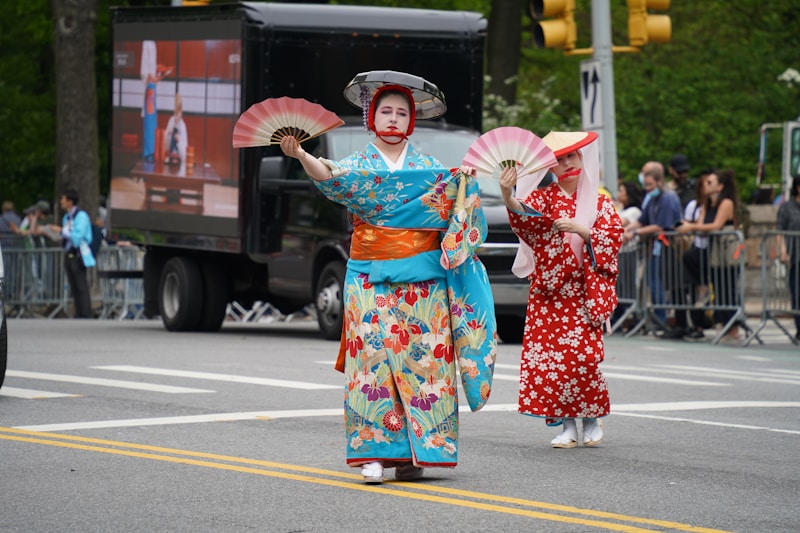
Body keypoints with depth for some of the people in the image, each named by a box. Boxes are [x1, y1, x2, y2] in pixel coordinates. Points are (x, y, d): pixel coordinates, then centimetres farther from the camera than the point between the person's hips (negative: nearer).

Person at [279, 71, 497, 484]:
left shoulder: (428, 167, 12)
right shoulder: (357, 164, 7)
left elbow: (450, 208, 4)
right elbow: (331, 176, -15)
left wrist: (463, 184, -17)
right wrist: (302, 156, -35)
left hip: (423, 282, 1)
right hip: (371, 280, -1)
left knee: (421, 360, -3)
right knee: (374, 355, -10)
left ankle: (414, 451, 2)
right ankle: (374, 452, -10)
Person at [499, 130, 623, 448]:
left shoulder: (600, 202, 8)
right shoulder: (544, 198, 5)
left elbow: (613, 237, -3)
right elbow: (524, 213, -17)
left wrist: (580, 230, -17)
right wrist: (509, 198, -38)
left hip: (584, 292, -1)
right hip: (547, 292, 1)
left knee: (583, 355, -10)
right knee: (547, 356, -6)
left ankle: (593, 418, 12)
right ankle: (567, 425, 2)